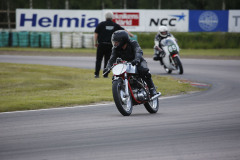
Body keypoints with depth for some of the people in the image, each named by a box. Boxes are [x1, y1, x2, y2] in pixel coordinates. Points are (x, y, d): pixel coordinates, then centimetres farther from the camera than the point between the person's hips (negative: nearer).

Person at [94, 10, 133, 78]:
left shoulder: (101, 24, -1)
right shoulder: (115, 25, 4)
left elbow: (96, 34, -3)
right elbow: (123, 30, 10)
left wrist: (96, 42, 6)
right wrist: (130, 34, 22)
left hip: (101, 44, -1)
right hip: (110, 45, 1)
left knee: (98, 60, 4)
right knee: (107, 60, 6)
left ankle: (96, 74, -4)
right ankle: (105, 74, 2)